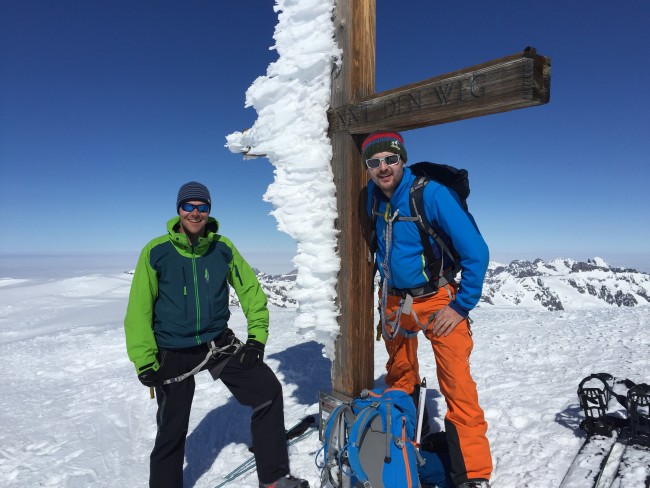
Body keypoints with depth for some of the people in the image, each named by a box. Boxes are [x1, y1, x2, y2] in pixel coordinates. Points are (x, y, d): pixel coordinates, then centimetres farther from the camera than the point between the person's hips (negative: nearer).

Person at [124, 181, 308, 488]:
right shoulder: (156, 252, -10)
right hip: (173, 353, -1)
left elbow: (250, 290, 3)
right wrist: (145, 362, -10)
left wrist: (257, 337, -3)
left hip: (219, 342, 2)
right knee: (171, 431, 11)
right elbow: (139, 310, -8)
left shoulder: (223, 248, -4)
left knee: (269, 390, -10)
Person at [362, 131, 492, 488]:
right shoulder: (373, 195, -4)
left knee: (456, 384, -10)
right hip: (393, 300, 6)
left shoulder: (432, 194, -21)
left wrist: (462, 306, -17)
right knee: (398, 376, 18)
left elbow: (476, 251, -19)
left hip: (437, 299, -5)